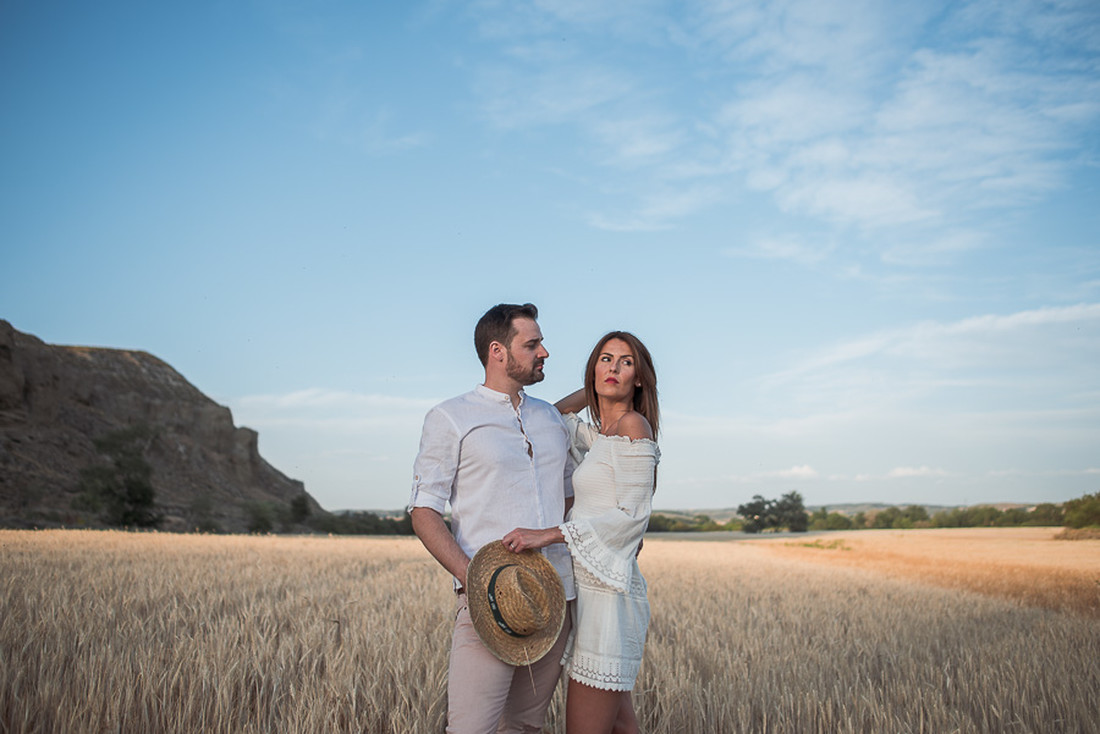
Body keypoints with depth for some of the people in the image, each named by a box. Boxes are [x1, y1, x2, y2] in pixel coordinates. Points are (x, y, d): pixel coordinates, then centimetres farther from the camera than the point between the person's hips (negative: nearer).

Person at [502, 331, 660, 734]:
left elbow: (632, 515, -16)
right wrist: (591, 389, 17)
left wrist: (550, 534, -21)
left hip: (607, 591, -9)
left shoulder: (633, 424, -9)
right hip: (592, 586, 9)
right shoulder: (598, 437, 15)